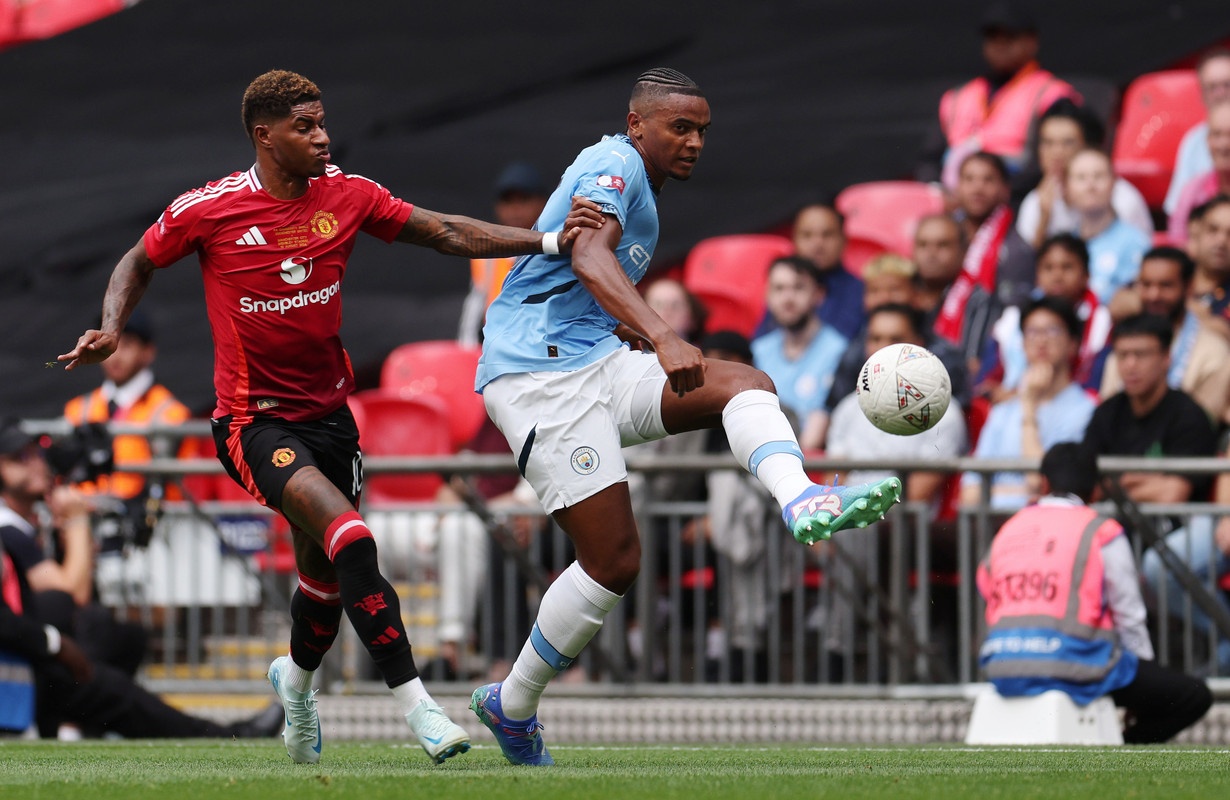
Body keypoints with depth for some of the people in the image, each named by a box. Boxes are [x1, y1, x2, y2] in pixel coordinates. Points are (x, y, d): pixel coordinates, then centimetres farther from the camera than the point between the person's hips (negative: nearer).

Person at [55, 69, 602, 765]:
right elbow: (140, 263, 6)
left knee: (326, 571, 15)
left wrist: (549, 242, -9)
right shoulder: (207, 210, -11)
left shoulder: (346, 196, -2)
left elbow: (445, 233, 0)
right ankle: (416, 704, -27)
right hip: (254, 418, -5)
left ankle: (296, 680, 49)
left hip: (328, 413, 5)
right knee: (348, 532, -26)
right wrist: (111, 329, -11)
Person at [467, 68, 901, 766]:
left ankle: (801, 500, -39)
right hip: (541, 374, -9)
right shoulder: (612, 166, -7)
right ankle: (512, 708, 1)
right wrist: (663, 338, -42)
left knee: (745, 384, -11)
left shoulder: (639, 189, 26)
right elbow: (589, 259, -28)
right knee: (614, 561, -13)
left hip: (598, 362, 9)